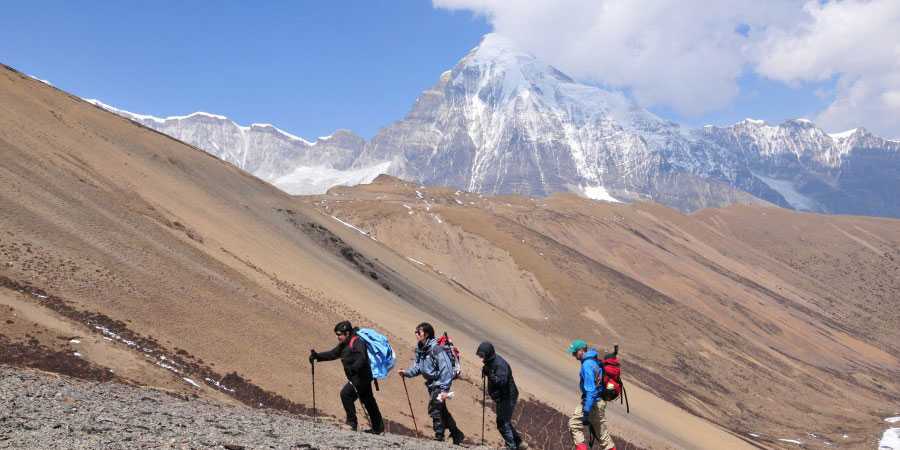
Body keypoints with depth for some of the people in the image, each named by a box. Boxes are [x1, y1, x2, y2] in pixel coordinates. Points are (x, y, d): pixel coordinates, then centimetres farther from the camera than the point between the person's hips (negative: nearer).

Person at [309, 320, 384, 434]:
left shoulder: (357, 342, -14)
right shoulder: (344, 345, 15)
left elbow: (362, 358, -26)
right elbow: (332, 354, 13)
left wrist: (353, 368, -39)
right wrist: (317, 356, 1)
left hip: (361, 377, -10)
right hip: (355, 378, 10)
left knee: (346, 394, -17)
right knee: (369, 403, 15)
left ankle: (352, 422, -10)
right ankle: (378, 428, 24)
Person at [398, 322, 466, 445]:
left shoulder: (436, 349, -23)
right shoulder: (420, 349, 4)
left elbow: (447, 369, -24)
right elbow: (417, 368, 10)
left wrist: (445, 389, -26)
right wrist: (406, 373, -11)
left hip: (439, 384, -9)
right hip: (431, 384, 9)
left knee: (434, 409, -14)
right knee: (441, 410, 17)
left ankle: (439, 437, -3)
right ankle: (457, 435, 31)